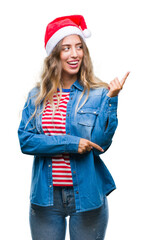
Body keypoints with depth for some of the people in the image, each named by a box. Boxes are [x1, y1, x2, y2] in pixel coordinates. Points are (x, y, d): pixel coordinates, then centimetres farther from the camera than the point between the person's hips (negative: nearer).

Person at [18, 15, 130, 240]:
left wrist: (111, 99, -19)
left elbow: (100, 145, -11)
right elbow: (25, 140, -5)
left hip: (87, 196, -2)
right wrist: (70, 144, -15)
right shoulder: (37, 96, 4)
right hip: (45, 197, 2)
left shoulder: (98, 95, -3)